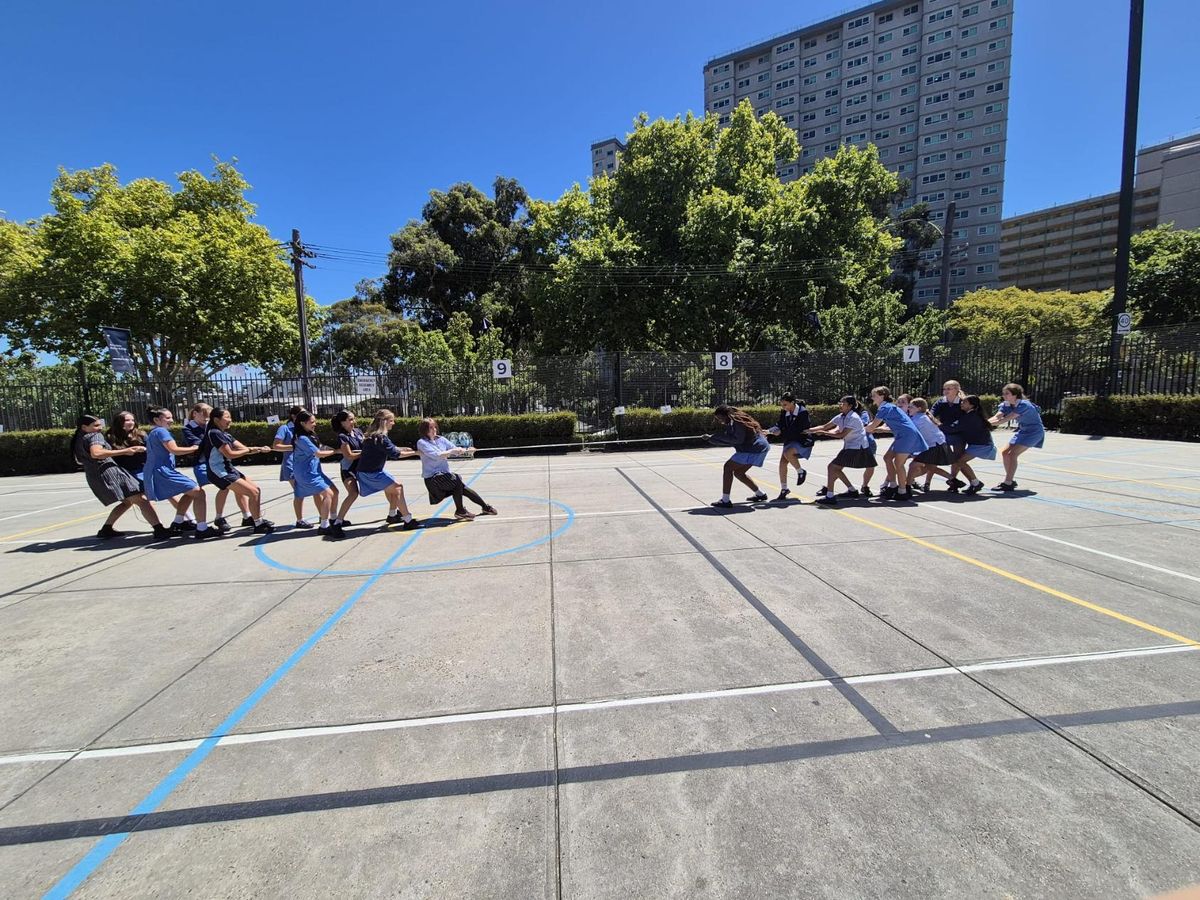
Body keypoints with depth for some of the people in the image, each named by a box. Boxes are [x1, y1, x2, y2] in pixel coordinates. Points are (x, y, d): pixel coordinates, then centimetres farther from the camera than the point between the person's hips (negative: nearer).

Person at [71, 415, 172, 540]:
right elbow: (96, 453, -28)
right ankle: (160, 530, -28)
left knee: (127, 501, 25)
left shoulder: (78, 439, 19)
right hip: (108, 472, -10)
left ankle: (106, 530, 21)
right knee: (141, 500, -16)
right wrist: (124, 451, -26)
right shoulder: (95, 436, -9)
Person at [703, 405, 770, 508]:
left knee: (728, 467, -12)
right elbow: (729, 441, 13)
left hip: (754, 449, -11)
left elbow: (738, 439, -25)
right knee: (738, 472, 19)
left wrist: (721, 435, -18)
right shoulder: (731, 423, 14)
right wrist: (711, 438, 7)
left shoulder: (736, 421, -16)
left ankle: (725, 501, -15)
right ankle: (760, 495, 30)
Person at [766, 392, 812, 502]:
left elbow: (795, 430, -26)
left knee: (788, 453, -30)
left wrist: (781, 433, -26)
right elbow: (780, 424, 0)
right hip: (790, 440, 7)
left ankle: (801, 472, -2)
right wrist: (768, 431, -16)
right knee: (783, 462, -4)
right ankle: (784, 489, 7)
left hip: (803, 440, -6)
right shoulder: (784, 412, -3)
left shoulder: (803, 412, -21)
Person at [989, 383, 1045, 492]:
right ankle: (1011, 480, 17)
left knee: (1012, 454, -19)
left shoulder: (1023, 405, -29)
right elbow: (996, 417, -18)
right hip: (1023, 430, 9)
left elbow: (1005, 419, -37)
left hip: (1034, 431, -9)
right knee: (1005, 452, 5)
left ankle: (1007, 484, -16)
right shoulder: (1006, 405, -5)